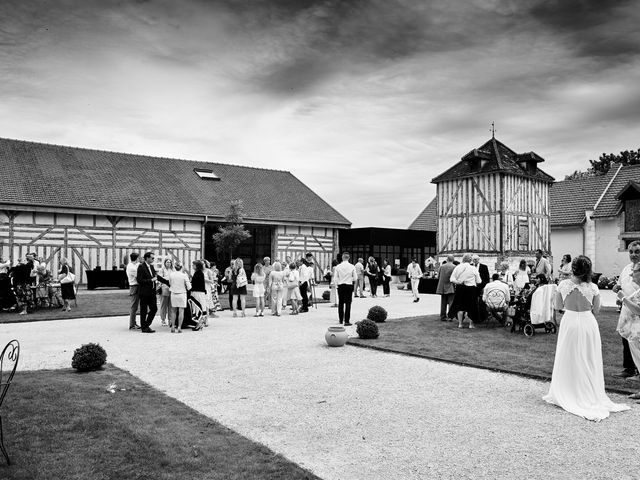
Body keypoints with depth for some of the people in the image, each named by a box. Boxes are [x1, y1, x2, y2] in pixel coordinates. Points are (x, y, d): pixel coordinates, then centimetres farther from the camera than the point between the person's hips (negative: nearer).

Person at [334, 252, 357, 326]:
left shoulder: (338, 267, -4)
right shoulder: (352, 267, -7)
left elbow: (336, 278, -2)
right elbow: (355, 278, -2)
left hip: (340, 286, 2)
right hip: (349, 285, -2)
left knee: (340, 303, 15)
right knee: (348, 303, 0)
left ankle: (341, 319, 25)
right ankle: (346, 321, -4)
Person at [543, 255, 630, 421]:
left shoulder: (563, 285, -11)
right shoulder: (593, 288, -11)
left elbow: (557, 306, 0)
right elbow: (596, 310, 0)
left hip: (569, 323, 0)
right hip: (588, 323, 0)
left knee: (569, 361, 13)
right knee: (589, 362, 14)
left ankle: (567, 395, 21)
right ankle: (590, 394, 21)